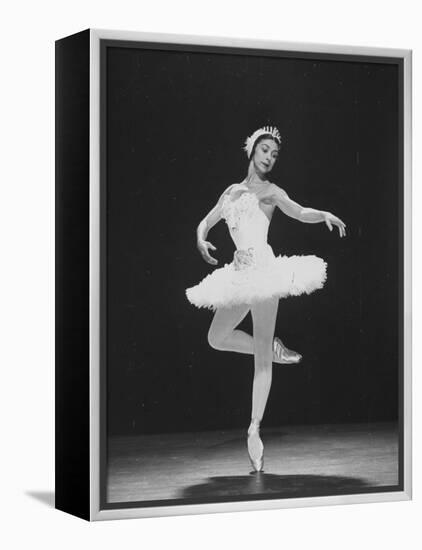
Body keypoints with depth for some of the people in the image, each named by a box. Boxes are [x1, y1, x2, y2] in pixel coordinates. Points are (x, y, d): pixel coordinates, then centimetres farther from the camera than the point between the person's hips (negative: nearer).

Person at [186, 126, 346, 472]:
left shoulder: (270, 191, 1)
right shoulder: (233, 191, 17)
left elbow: (299, 212, -13)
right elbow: (206, 222, 20)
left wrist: (325, 215, -34)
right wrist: (201, 240, -3)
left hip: (263, 268, -6)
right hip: (240, 272, 6)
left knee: (261, 357, -7)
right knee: (217, 338, 12)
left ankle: (255, 429, -7)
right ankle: (275, 349, 26)